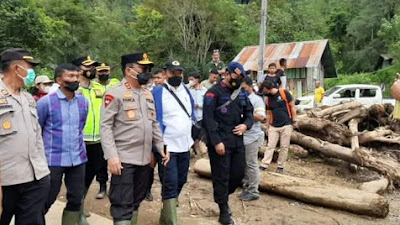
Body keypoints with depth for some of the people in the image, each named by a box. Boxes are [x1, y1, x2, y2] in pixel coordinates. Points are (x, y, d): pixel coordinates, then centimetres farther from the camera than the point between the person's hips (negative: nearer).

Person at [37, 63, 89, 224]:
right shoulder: (46, 101, -8)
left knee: (76, 199, 10)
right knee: (46, 200, 8)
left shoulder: (83, 101, 4)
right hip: (53, 159, -4)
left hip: (78, 159, 4)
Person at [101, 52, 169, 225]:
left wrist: (161, 147, 12)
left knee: (136, 201, 17)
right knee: (122, 204, -1)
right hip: (124, 159, -7)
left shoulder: (148, 94, 14)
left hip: (145, 159, 7)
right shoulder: (115, 93, -8)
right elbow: (105, 126, -13)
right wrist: (111, 156, -20)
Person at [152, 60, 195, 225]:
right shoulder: (158, 92, -10)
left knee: (180, 182, 16)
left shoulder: (186, 91, 9)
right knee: (170, 185, -7)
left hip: (184, 146, 7)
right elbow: (155, 120, -12)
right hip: (167, 147, -7)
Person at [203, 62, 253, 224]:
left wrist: (246, 124, -2)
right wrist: (216, 141, -19)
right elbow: (208, 118, -14)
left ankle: (222, 196, 36)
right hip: (220, 141, -6)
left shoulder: (242, 94, 13)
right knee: (221, 176, 1)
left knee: (239, 173, 11)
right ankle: (224, 212, 15)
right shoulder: (214, 92, -8)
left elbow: (249, 112, 21)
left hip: (237, 140, 7)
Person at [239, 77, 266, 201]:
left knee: (251, 164, -2)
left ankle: (253, 191, 7)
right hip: (242, 136, 7)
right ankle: (246, 188, 23)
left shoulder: (257, 99, -6)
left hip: (253, 137, -7)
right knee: (244, 163, 11)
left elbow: (261, 118, -15)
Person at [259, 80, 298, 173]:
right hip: (273, 126, 3)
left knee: (284, 147, 4)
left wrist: (294, 120, -4)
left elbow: (292, 106, -3)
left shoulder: (284, 93, -8)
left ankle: (281, 166, 14)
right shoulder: (268, 99, 5)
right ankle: (264, 165, 1)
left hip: (286, 125, -3)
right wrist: (268, 126, 10)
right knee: (270, 146, 1)